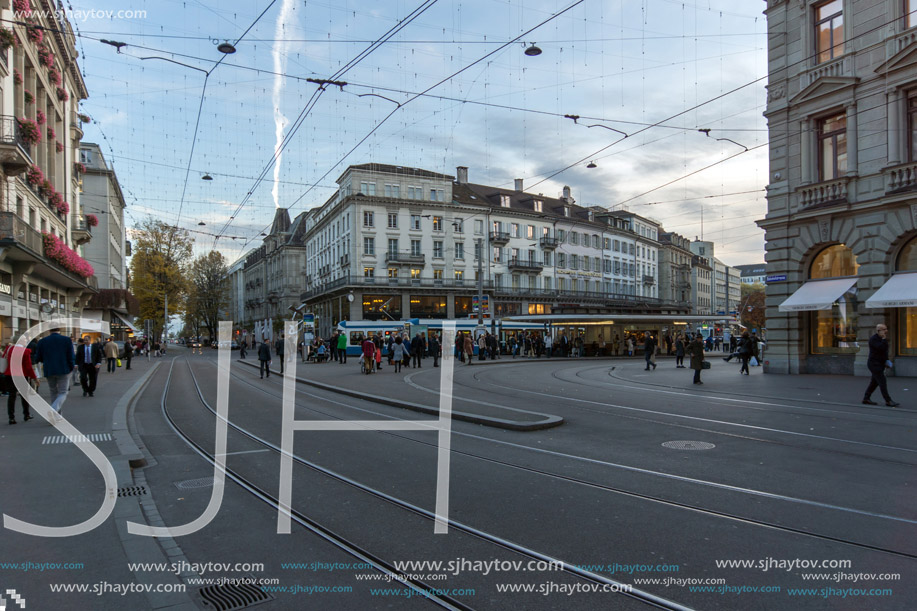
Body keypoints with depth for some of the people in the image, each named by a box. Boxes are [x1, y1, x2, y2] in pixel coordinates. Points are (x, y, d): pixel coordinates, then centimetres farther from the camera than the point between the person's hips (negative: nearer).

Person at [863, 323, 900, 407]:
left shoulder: (882, 339, 14)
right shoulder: (873, 339, -14)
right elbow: (881, 348, -28)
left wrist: (886, 361, 14)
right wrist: (884, 338, -22)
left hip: (880, 365, 9)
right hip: (874, 364, -9)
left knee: (874, 382, 11)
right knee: (883, 382, -11)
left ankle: (866, 399, 17)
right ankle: (888, 401, -9)